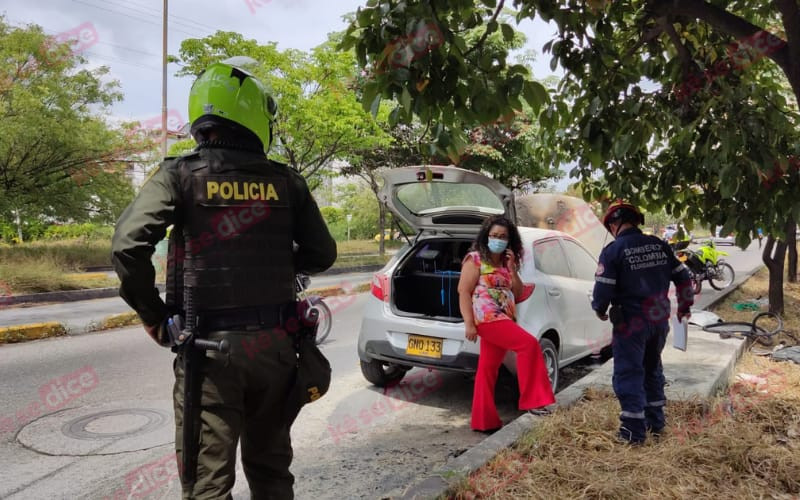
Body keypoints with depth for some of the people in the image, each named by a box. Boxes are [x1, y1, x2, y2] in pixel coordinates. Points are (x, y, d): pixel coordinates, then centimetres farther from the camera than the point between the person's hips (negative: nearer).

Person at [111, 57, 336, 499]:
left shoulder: (181, 175, -4)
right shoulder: (286, 182, 2)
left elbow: (127, 245, -15)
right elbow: (322, 255, 6)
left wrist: (153, 315, -2)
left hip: (210, 346, -3)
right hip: (274, 345, 3)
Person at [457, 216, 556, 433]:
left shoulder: (506, 263, 18)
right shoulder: (475, 259, -4)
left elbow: (518, 293, 14)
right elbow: (464, 292, -10)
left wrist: (512, 269, -1)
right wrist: (469, 324, -17)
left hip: (503, 319, 8)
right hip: (487, 318, -8)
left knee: (488, 369, 9)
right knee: (529, 344, -21)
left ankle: (484, 420, 15)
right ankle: (531, 400, -17)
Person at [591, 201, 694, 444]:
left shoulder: (613, 251, -14)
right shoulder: (659, 245, 4)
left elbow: (603, 288, -17)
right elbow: (682, 277, 10)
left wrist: (600, 309, 4)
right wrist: (685, 306, 24)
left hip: (631, 323, -6)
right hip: (659, 321, 6)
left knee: (629, 374, 4)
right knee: (652, 368, 22)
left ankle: (634, 430, 8)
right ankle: (655, 421, 32)